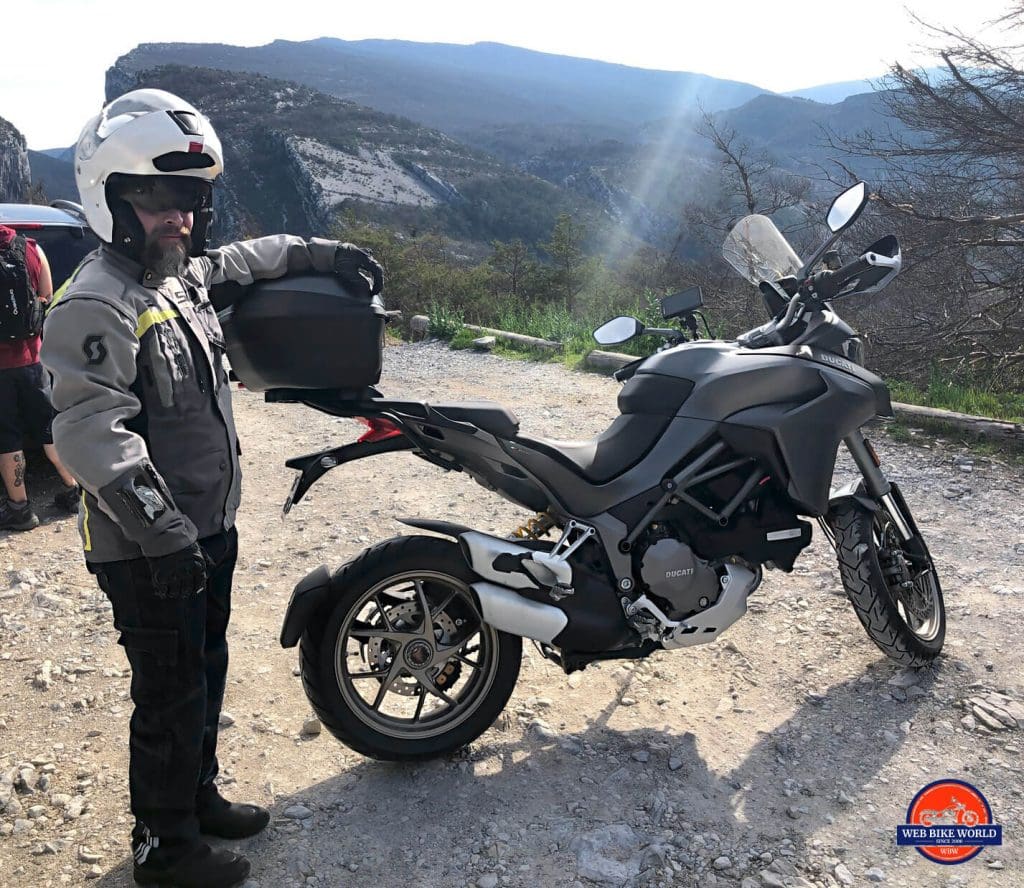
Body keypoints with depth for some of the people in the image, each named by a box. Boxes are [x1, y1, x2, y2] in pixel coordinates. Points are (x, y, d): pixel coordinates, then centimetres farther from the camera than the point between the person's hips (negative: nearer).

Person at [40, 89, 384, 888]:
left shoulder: (186, 275, 9)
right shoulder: (96, 306, -20)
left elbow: (251, 258, 30)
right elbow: (92, 432, -29)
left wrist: (324, 253, 23)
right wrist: (161, 534, -33)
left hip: (209, 529, 9)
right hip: (150, 552, -9)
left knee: (205, 676, 22)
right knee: (172, 700, 5)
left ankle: (199, 795, 43)